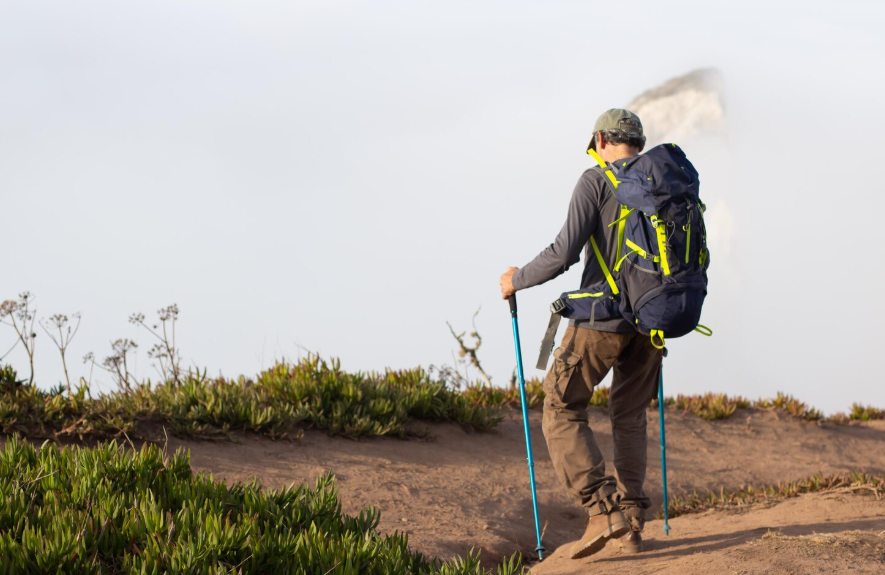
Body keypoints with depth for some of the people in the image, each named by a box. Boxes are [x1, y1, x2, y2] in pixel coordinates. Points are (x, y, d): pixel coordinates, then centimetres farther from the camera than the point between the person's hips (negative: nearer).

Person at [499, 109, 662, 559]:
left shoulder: (596, 181, -7)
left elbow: (564, 253, -14)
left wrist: (518, 280, 2)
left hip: (602, 318, -6)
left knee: (562, 409, 5)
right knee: (629, 418, 16)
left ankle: (602, 508, -9)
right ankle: (631, 526, 10)